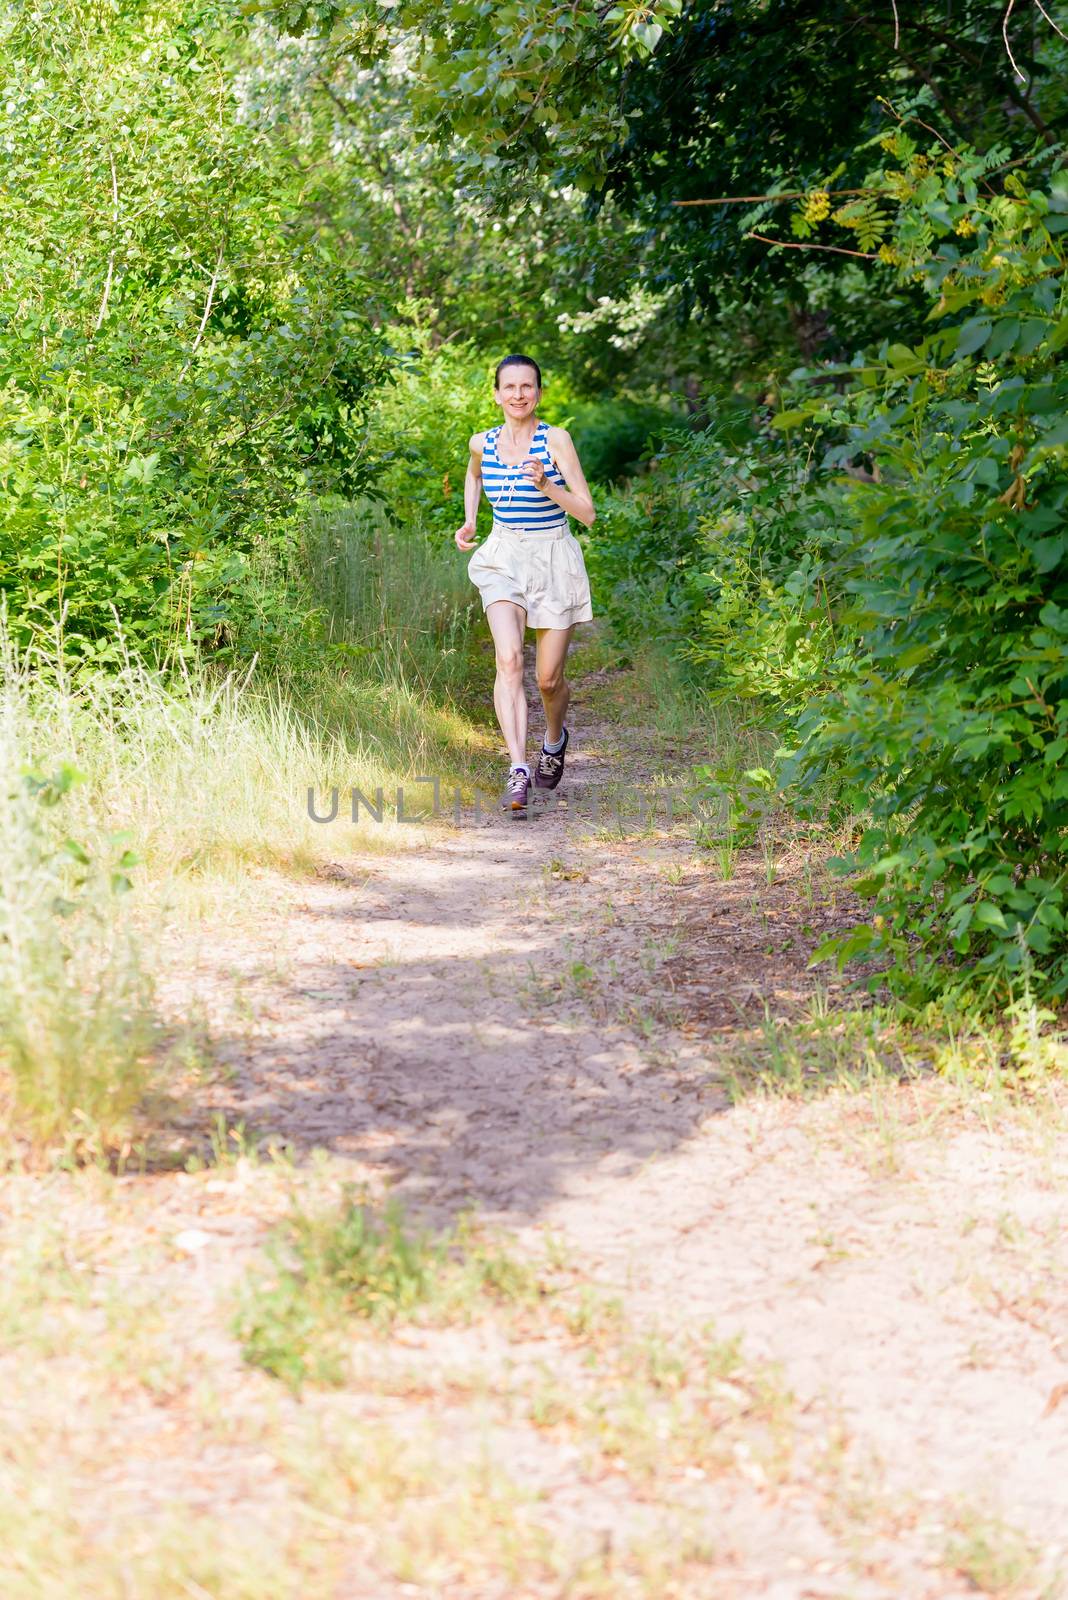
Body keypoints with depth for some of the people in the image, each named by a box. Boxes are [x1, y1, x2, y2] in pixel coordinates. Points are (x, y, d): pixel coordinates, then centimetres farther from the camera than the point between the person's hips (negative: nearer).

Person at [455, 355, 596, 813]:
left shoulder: (556, 440, -11)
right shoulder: (482, 443, 0)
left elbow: (587, 513, -13)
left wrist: (546, 486, -27)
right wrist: (469, 520, 12)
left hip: (555, 561, -2)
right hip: (504, 560, 2)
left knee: (549, 679, 6)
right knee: (508, 659, -23)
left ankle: (554, 739, 41)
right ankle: (518, 770, -29)